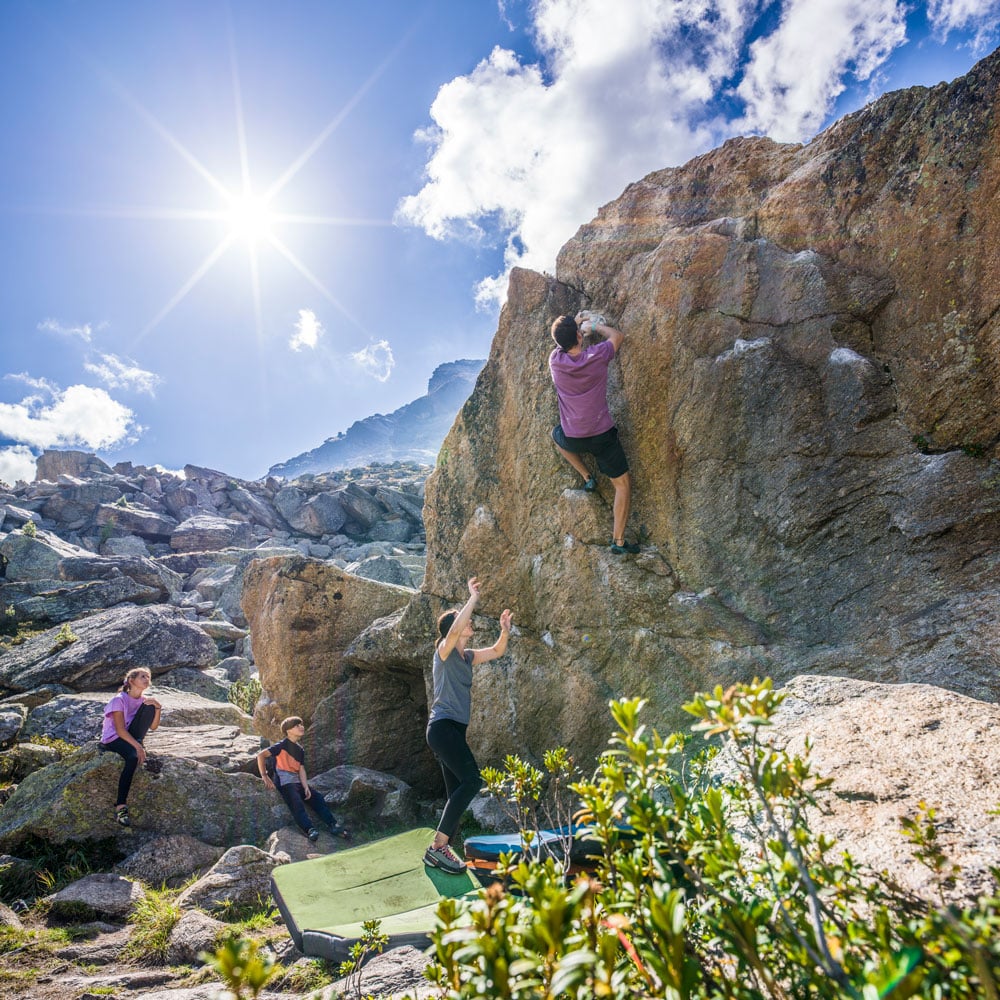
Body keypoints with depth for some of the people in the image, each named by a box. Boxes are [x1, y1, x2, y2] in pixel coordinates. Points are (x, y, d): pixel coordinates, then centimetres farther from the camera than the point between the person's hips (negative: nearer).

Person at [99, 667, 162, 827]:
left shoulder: (144, 699, 6)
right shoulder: (119, 700, -14)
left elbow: (153, 727, -1)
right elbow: (120, 730, -22)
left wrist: (157, 708, -18)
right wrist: (138, 747, -31)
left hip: (131, 736, 6)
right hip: (112, 739, -6)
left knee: (149, 707, -17)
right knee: (133, 757, -38)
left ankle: (143, 757, -15)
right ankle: (120, 807, -37)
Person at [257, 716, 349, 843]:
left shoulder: (300, 750, 17)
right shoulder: (282, 745, -5)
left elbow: (301, 769, 9)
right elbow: (261, 755, -11)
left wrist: (306, 787, -6)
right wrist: (264, 776, -17)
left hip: (297, 782, 8)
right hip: (284, 782, -8)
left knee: (318, 798, -4)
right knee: (297, 803, -29)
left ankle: (332, 824, -5)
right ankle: (309, 830, -38)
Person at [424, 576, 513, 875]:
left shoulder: (467, 656, 16)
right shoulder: (444, 650, -7)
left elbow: (497, 651, 24)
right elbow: (454, 630, -28)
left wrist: (505, 630, 4)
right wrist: (473, 598, -22)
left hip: (455, 729, 9)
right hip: (442, 726, -9)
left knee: (457, 792, 8)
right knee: (472, 780, -20)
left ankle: (439, 850, 13)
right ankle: (438, 845, -16)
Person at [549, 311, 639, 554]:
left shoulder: (555, 361, -10)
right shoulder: (597, 356, -13)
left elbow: (561, 342, 18)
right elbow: (618, 335, 9)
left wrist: (575, 322, 28)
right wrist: (595, 326, 22)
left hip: (572, 440, 2)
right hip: (603, 436, -2)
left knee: (556, 434, 38)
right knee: (623, 484, 12)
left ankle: (586, 477, 30)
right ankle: (618, 541, 10)